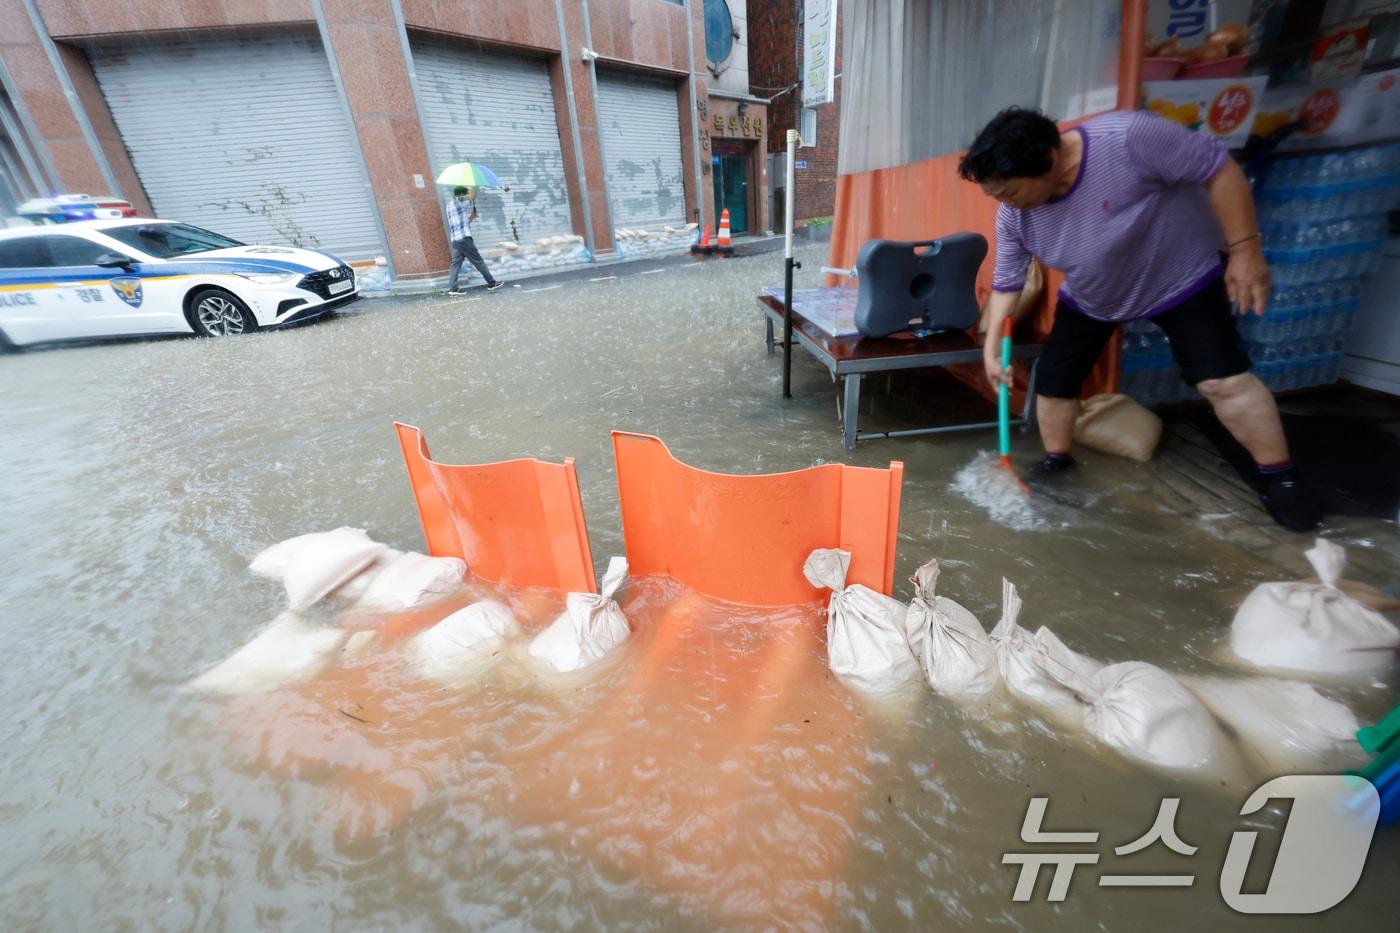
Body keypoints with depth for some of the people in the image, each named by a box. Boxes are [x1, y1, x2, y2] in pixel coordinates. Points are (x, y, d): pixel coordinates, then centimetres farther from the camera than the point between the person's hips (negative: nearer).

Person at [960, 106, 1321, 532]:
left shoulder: (1128, 136, -33)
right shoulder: (1014, 215, -19)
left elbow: (1218, 168, -24)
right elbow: (1006, 282, -9)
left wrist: (1245, 249, -25)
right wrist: (992, 343, -17)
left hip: (1182, 275, -4)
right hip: (1090, 298, 4)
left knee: (1223, 380, -10)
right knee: (1053, 378, 0)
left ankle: (1279, 478, 9)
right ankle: (1057, 461, 24)